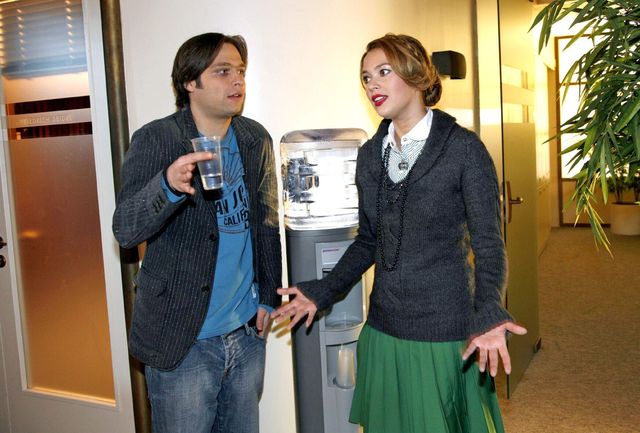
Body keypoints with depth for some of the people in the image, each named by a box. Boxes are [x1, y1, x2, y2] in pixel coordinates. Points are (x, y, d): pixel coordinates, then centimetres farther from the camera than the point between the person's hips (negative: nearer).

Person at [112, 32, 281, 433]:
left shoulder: (257, 140, 4)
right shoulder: (155, 140, -10)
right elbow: (125, 230, -19)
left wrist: (269, 296, 8)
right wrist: (168, 185, -37)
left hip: (248, 333, 5)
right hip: (182, 340, -4)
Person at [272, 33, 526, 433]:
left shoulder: (464, 149, -10)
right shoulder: (370, 154, 6)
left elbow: (488, 245, -10)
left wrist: (489, 314, -26)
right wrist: (323, 292, 6)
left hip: (444, 334, -5)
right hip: (383, 330, 5)